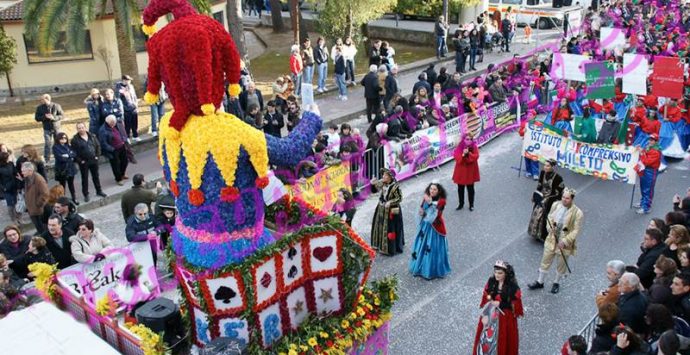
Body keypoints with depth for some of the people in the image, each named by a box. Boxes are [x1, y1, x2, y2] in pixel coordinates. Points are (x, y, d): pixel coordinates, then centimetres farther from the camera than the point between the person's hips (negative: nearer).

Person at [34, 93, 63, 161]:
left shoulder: (56, 106, -8)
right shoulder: (39, 108, -4)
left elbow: (62, 115, -5)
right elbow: (37, 118, -2)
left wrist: (54, 117, -22)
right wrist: (44, 117, -20)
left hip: (56, 128, 0)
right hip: (47, 129, 0)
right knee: (48, 144, -3)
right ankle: (47, 160, 5)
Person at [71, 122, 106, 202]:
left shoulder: (92, 136, 3)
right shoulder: (75, 139, -9)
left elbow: (98, 146, 9)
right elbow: (74, 152, -10)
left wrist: (97, 155, 1)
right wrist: (79, 160, -14)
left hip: (94, 160, 4)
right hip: (83, 162, -4)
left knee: (96, 176, 16)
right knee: (84, 178, 5)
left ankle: (99, 191, 31)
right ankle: (86, 195, 14)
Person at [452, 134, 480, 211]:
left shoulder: (474, 147, -4)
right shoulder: (459, 147, -3)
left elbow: (476, 157, -16)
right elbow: (456, 156, -12)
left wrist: (469, 153, -30)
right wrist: (463, 154, -29)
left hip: (470, 171, -1)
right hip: (461, 170, 1)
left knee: (470, 188, 8)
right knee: (460, 188, 10)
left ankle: (471, 204, 21)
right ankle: (461, 204, 24)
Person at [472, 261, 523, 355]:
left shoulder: (513, 287, -17)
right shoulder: (491, 282, -6)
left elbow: (516, 305, -11)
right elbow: (485, 300, -3)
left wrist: (500, 304, -19)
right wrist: (485, 315, -13)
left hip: (506, 317, -3)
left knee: (503, 342, 11)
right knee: (488, 338, 13)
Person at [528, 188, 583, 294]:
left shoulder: (577, 213, -21)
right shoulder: (556, 205, -9)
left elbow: (576, 230, -16)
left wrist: (564, 241, -23)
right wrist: (550, 226, -15)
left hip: (565, 242, -3)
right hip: (552, 239, 3)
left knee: (562, 264, 16)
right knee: (546, 260, 15)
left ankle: (556, 283, 40)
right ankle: (540, 282, 33)